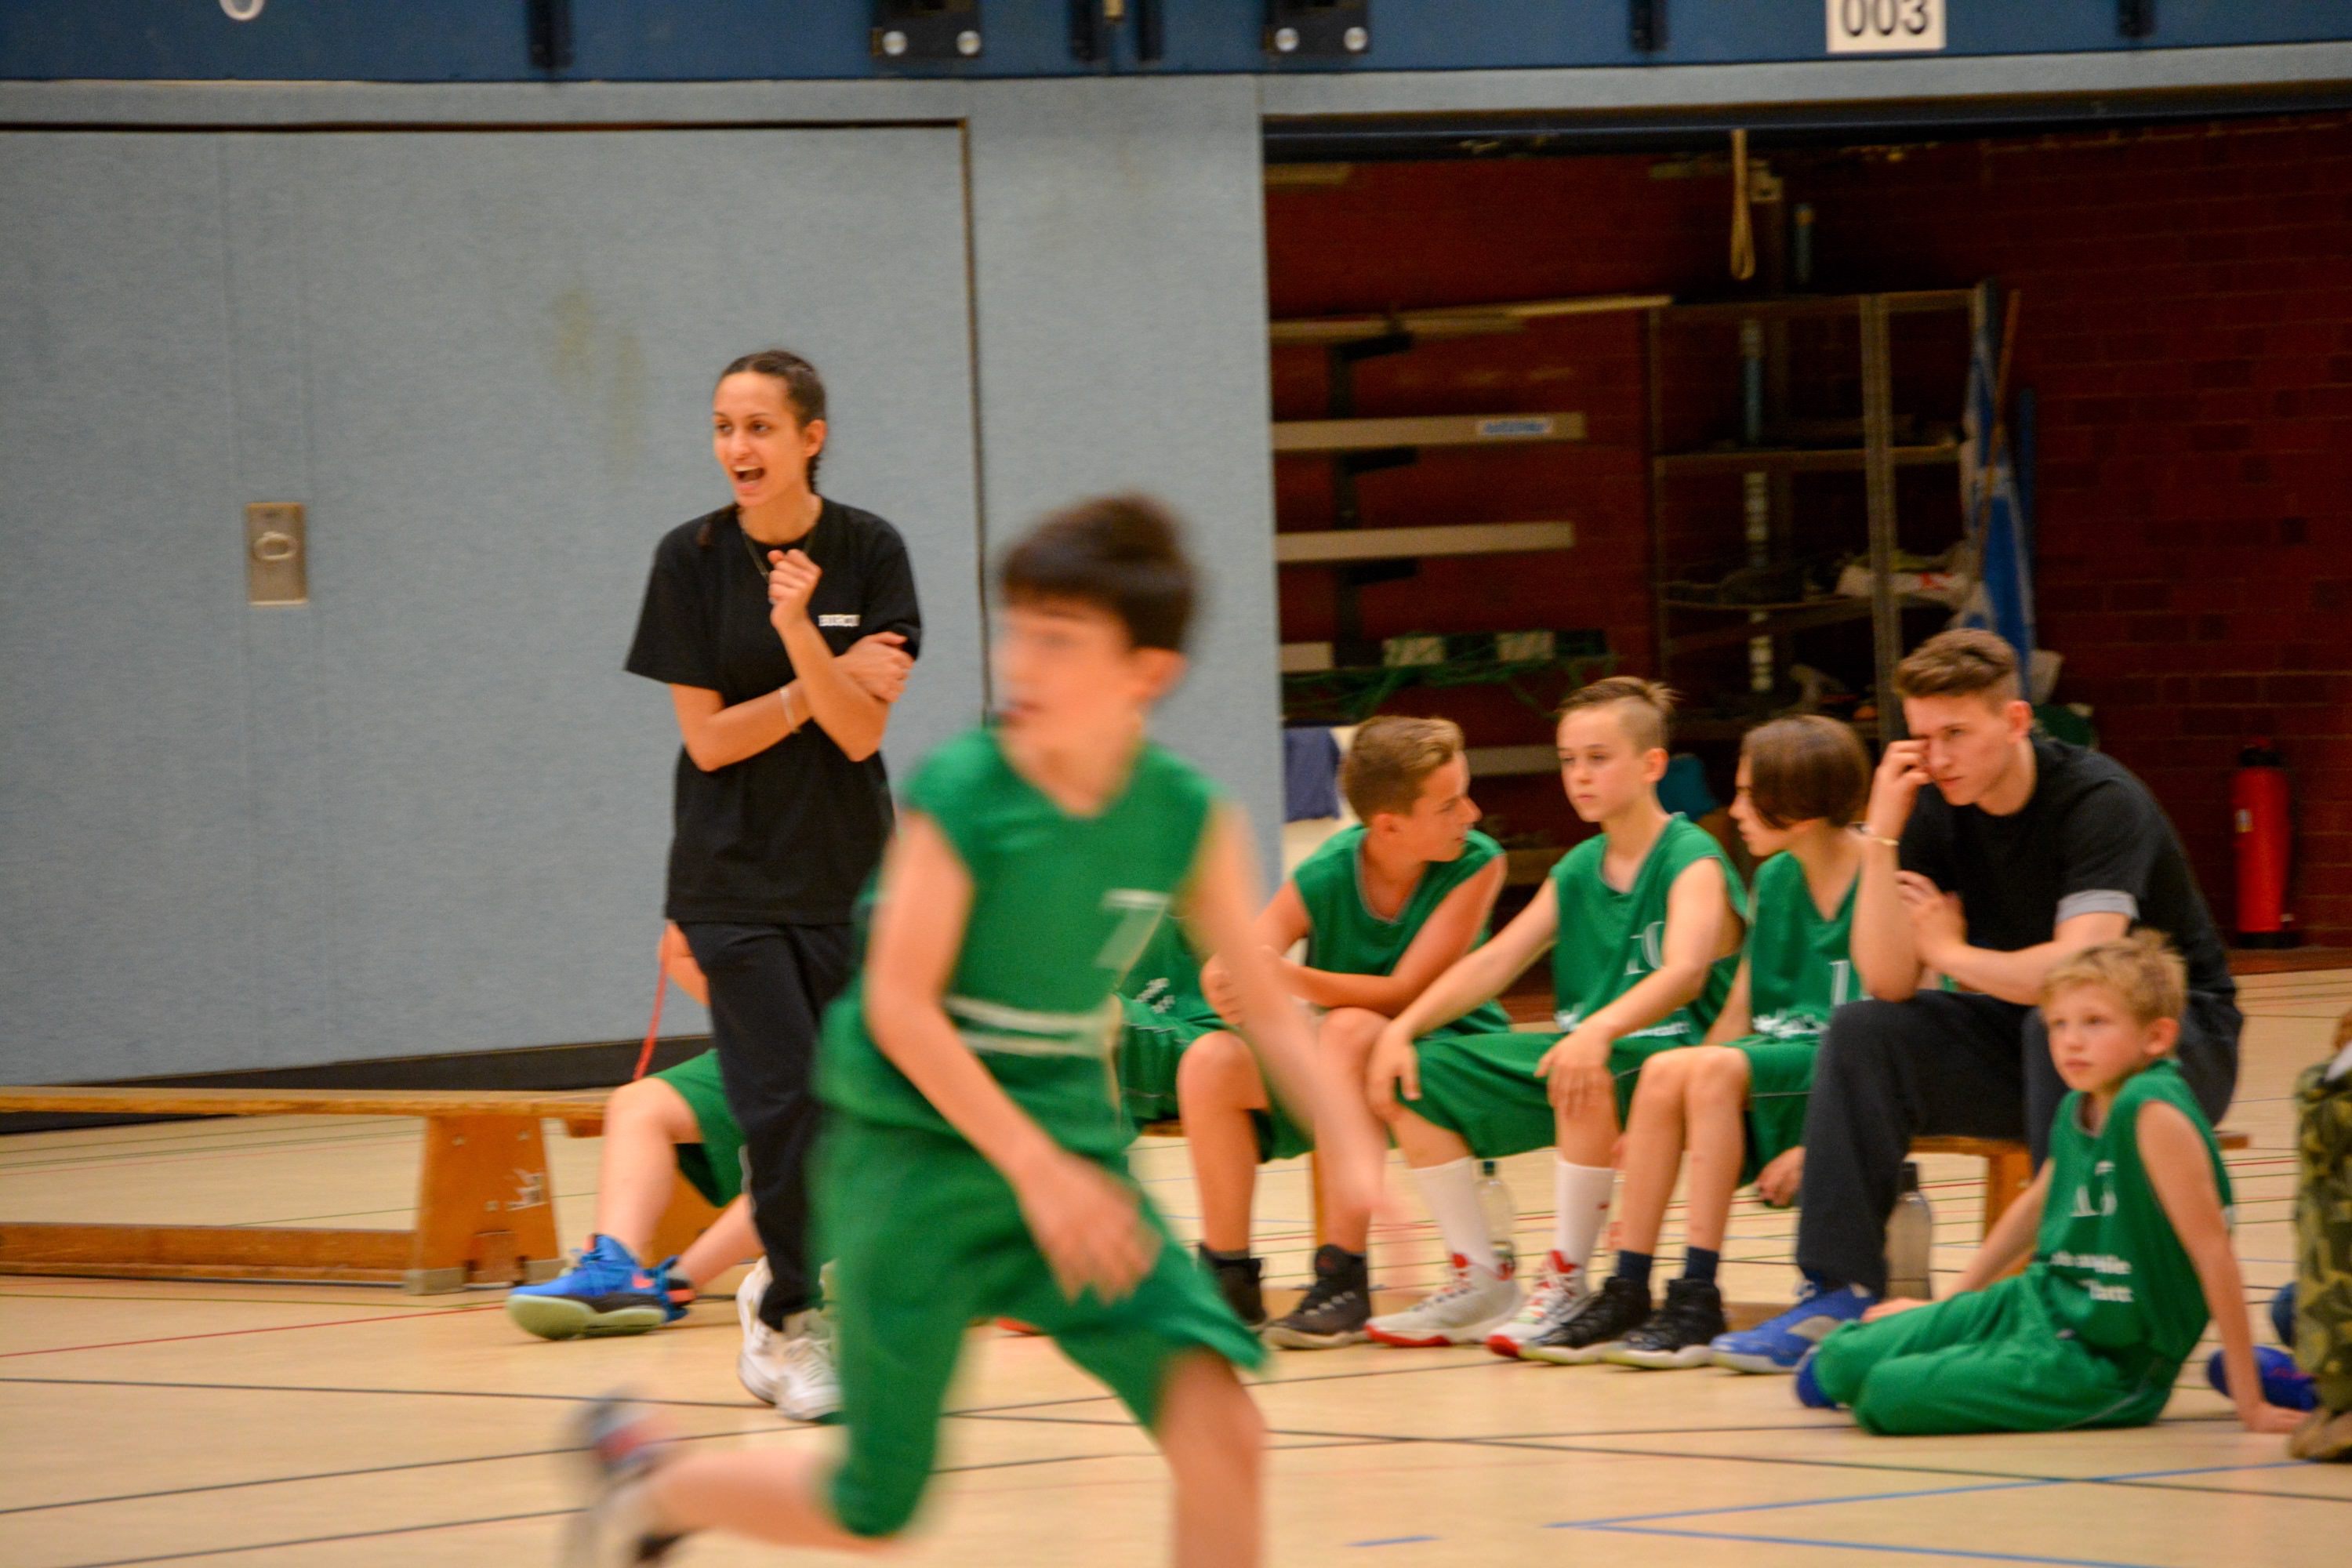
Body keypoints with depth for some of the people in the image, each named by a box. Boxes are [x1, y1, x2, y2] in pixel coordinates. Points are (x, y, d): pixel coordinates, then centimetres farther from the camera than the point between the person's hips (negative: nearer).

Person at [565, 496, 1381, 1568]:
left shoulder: (1188, 818, -4)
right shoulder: (959, 795, -17)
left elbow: (1266, 1008, 5)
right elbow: (898, 1005, -20)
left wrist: (1347, 1147, -10)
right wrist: (1037, 1168, -25)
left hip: (1077, 1162, 4)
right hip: (918, 1157, -4)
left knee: (1219, 1426, -16)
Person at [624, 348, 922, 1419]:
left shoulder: (868, 553, -4)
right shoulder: (692, 558, -4)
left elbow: (861, 731, -11)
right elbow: (708, 737, -6)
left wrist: (799, 629, -25)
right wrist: (829, 681, -11)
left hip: (849, 876, 1)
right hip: (735, 879, -1)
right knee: (785, 1102, -12)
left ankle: (783, 1300, 23)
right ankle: (791, 1322, 6)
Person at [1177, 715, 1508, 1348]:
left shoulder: (1476, 864, -17)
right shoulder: (1323, 877, -13)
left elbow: (1404, 992, -22)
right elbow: (1226, 975, -16)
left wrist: (1294, 979, -37)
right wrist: (1233, 982, -42)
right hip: (1335, 1062, 3)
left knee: (1351, 1030, -35)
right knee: (1211, 1063, -23)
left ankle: (1343, 1278, -35)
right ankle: (1228, 1279, -9)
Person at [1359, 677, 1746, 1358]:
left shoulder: (1693, 863, -9)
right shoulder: (1579, 869, 14)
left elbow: (1685, 971, -27)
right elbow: (1493, 962, 11)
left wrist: (1600, 1030, -46)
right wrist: (1401, 1029, -5)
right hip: (1578, 1049, 8)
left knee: (1590, 1079, -41)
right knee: (1419, 1077, -6)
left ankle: (1569, 1284, -29)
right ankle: (1480, 1281, -4)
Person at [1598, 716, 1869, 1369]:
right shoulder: (1776, 879, 10)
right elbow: (1741, 1007, 13)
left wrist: (1817, 1144, -20)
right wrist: (1656, 1136, 5)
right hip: (1781, 1062, 7)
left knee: (1715, 1070, -30)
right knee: (1664, 1072, -21)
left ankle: (1698, 1300, -28)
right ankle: (1627, 1289, -19)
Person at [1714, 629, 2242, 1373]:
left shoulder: (2099, 802, -22)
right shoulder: (1936, 810, -4)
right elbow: (1888, 982, -11)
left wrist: (1950, 952, -18)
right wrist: (1882, 836, -20)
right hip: (2022, 1037, 6)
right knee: (1862, 1033, -12)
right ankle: (1840, 1293, -12)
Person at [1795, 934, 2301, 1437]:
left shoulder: (2153, 1110, -24)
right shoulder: (2076, 1110, 1)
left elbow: (2212, 1250, -23)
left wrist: (2250, 1403, -22)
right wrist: (1952, 1306, 31)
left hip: (2106, 1366, -7)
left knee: (1891, 1394, -19)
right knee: (1845, 1360, 3)